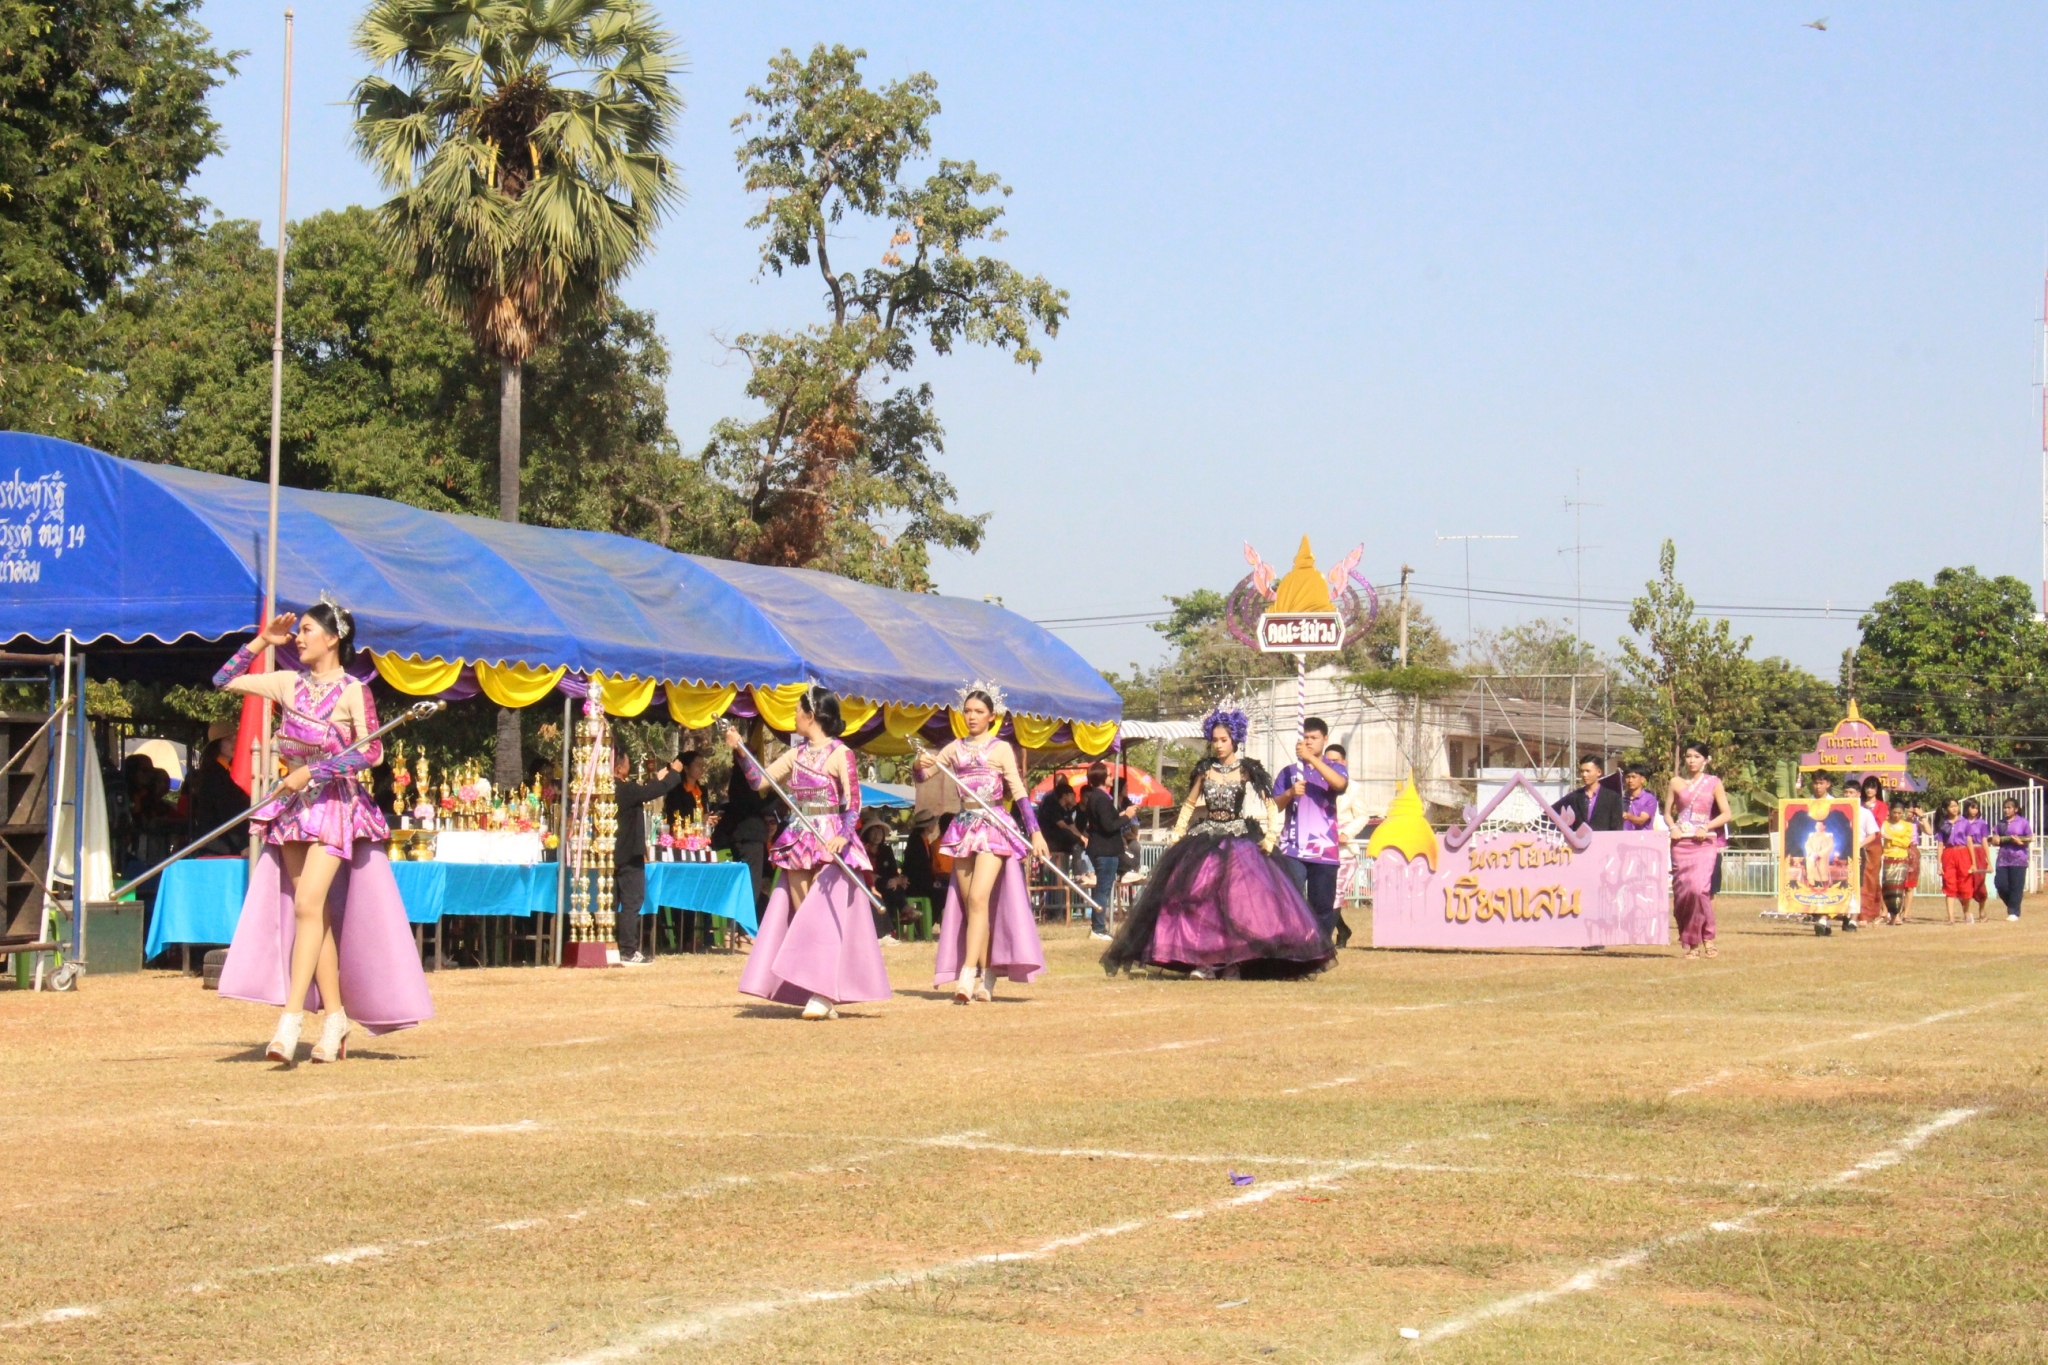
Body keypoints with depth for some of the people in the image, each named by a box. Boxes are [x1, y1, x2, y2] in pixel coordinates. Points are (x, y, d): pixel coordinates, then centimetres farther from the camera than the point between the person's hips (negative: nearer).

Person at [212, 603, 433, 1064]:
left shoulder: (352, 692, -5)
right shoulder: (289, 684, 10)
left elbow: (372, 752, -13)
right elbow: (224, 680, 16)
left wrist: (311, 771, -16)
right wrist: (261, 642, 8)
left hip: (335, 806, -6)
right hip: (294, 808, 6)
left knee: (308, 904, -19)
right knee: (316, 914, 5)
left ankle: (290, 1021, -24)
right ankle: (335, 1017, 11)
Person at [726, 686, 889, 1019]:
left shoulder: (840, 754, -7)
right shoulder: (795, 755, 12)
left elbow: (853, 804, -12)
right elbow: (759, 781, 14)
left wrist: (842, 836, -27)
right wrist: (739, 750, 5)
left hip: (831, 845, -7)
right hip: (799, 844, 7)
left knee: (822, 915, -11)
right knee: (802, 918, 3)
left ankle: (824, 995, -12)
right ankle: (817, 993, 5)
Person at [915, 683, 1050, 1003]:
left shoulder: (1001, 749, 1)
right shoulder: (955, 749, 12)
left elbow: (1019, 793, -2)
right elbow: (922, 776, 12)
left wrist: (1035, 832, -8)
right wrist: (920, 764, -11)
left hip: (994, 827, -5)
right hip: (964, 828, 5)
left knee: (978, 898, -18)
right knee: (968, 904, 4)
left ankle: (967, 975, -24)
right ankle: (986, 978, 10)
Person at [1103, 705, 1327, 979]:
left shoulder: (1248, 771, 2)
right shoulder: (1205, 771, 10)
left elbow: (1264, 809, 0)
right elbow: (1189, 806, 17)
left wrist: (1267, 838, -13)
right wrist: (1176, 837, 9)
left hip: (1240, 841, -3)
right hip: (1206, 841, 3)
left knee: (1238, 901, -11)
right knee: (1201, 899, -6)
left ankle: (1234, 961, -7)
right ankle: (1206, 961, -5)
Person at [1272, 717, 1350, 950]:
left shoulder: (1334, 768, 10)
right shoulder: (1289, 771, 11)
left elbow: (1340, 783, -15)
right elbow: (1274, 806, 6)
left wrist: (1311, 758, -23)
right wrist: (1290, 793, -15)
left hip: (1324, 850, 0)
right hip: (1293, 849, 0)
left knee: (1323, 904, 4)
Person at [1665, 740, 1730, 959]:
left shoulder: (1713, 783, 6)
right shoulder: (1676, 783, 11)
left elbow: (1725, 814, 4)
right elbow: (1667, 812, 14)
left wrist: (1706, 827, -11)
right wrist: (1673, 827, -6)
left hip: (1704, 842, -2)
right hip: (1681, 842, 3)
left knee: (1698, 887, -19)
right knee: (1682, 891, -3)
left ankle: (1705, 937, -7)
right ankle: (1690, 942, 4)